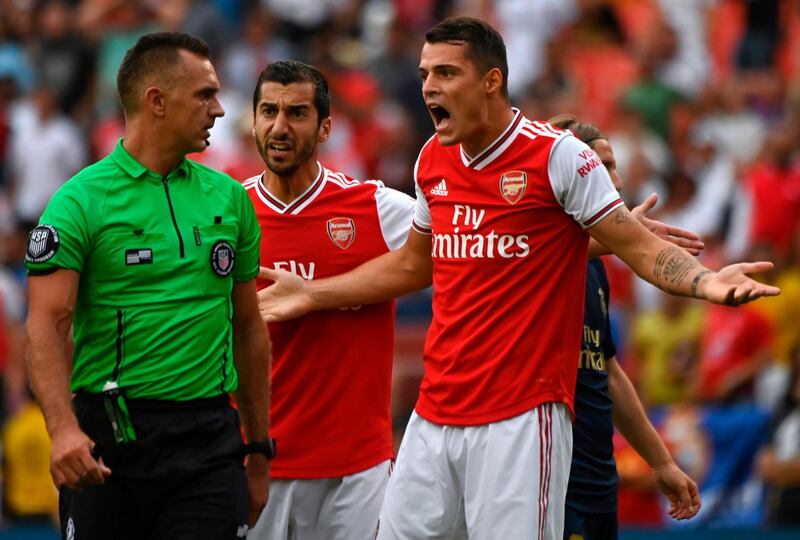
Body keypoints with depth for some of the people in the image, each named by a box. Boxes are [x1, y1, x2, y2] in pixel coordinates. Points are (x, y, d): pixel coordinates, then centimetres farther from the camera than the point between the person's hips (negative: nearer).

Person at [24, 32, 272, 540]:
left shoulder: (230, 198, 11)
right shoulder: (80, 201, -5)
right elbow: (47, 324, -14)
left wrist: (259, 451, 16)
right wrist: (63, 429, -29)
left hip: (210, 439, 3)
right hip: (109, 438, -3)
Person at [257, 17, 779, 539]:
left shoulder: (557, 154, -8)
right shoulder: (433, 161, 11)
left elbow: (642, 249, -7)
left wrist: (706, 281, -26)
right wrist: (309, 295, 29)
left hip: (521, 418, -6)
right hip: (434, 413, 6)